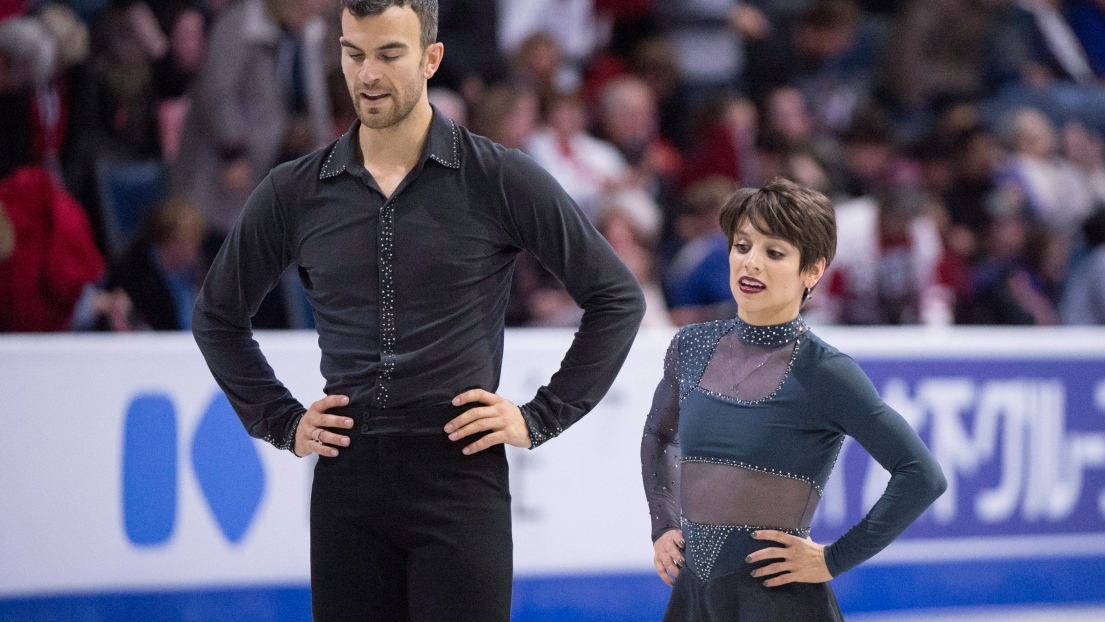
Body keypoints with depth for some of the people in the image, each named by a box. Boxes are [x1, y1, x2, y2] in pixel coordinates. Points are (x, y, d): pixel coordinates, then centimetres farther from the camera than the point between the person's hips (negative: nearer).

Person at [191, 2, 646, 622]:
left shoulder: (501, 180, -1)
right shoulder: (294, 193, 7)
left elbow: (618, 297, 5)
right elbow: (218, 315, 22)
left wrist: (541, 418, 0)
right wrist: (282, 421, 11)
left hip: (461, 474, -3)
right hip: (347, 480, 3)